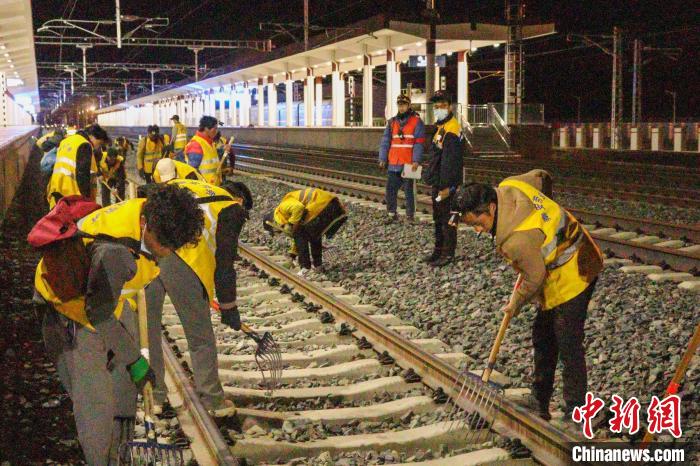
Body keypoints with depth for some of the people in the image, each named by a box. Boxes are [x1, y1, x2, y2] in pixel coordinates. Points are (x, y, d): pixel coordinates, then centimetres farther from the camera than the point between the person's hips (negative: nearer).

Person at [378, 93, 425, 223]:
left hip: (409, 164, -4)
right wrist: (382, 159, 2)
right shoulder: (392, 122, 12)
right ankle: (392, 214, 19)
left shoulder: (417, 121, -2)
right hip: (393, 164, 5)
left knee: (409, 190, 1)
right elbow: (385, 141, 11)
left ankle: (410, 216, 11)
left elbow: (419, 143, -8)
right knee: (390, 189, 7)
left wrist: (416, 160, -17)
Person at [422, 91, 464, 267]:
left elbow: (451, 162, -23)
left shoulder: (452, 130, -18)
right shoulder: (441, 127, 14)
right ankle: (439, 251, 29)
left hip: (446, 185, -10)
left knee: (447, 219, -2)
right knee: (438, 218, 18)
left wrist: (446, 186, -23)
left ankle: (448, 254, 6)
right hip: (437, 183, 10)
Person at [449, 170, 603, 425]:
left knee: (568, 346, -4)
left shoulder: (516, 239, -33)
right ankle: (539, 402, 27)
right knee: (542, 337, 16)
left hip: (572, 276, -11)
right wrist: (543, 213, 19)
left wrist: (515, 304, -1)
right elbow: (541, 177, 11)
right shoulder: (508, 187, -9)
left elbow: (534, 277, -19)